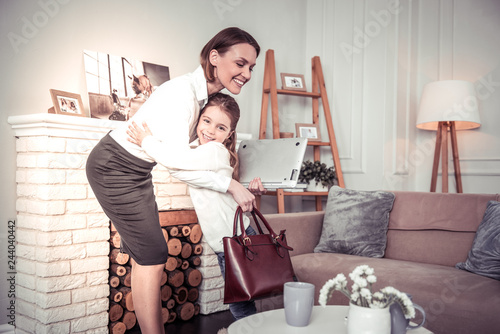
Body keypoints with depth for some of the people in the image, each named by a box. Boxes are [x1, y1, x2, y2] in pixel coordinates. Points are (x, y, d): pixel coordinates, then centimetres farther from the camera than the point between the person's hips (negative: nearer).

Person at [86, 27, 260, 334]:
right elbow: (177, 159, -33)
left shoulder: (208, 95, 0)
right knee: (152, 255, -8)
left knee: (145, 254, 12)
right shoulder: (182, 90, -27)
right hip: (113, 167, -9)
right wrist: (231, 185, -30)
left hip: (138, 170, 9)